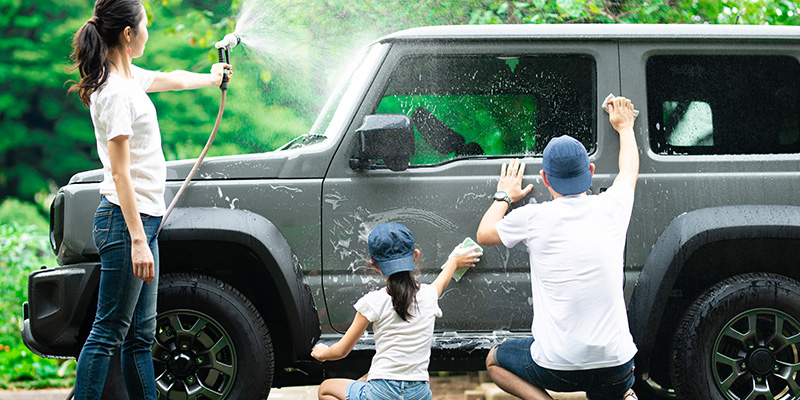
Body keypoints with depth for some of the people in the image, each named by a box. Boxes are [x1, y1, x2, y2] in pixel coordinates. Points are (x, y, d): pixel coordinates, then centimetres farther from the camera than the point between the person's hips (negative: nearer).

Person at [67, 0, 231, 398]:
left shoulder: (128, 79, 12)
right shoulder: (115, 92, -17)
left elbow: (168, 79, 37)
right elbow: (120, 174, -20)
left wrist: (210, 78, 56)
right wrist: (138, 240, -24)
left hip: (143, 218, 10)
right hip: (125, 220, -10)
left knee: (140, 335, 10)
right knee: (108, 333, -9)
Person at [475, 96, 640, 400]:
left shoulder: (533, 218, -7)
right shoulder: (611, 209, 1)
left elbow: (484, 234, 15)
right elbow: (629, 170, 26)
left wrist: (504, 197, 32)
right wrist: (624, 127, 44)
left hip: (558, 368, -4)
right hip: (616, 365, 4)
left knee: (495, 361, 25)